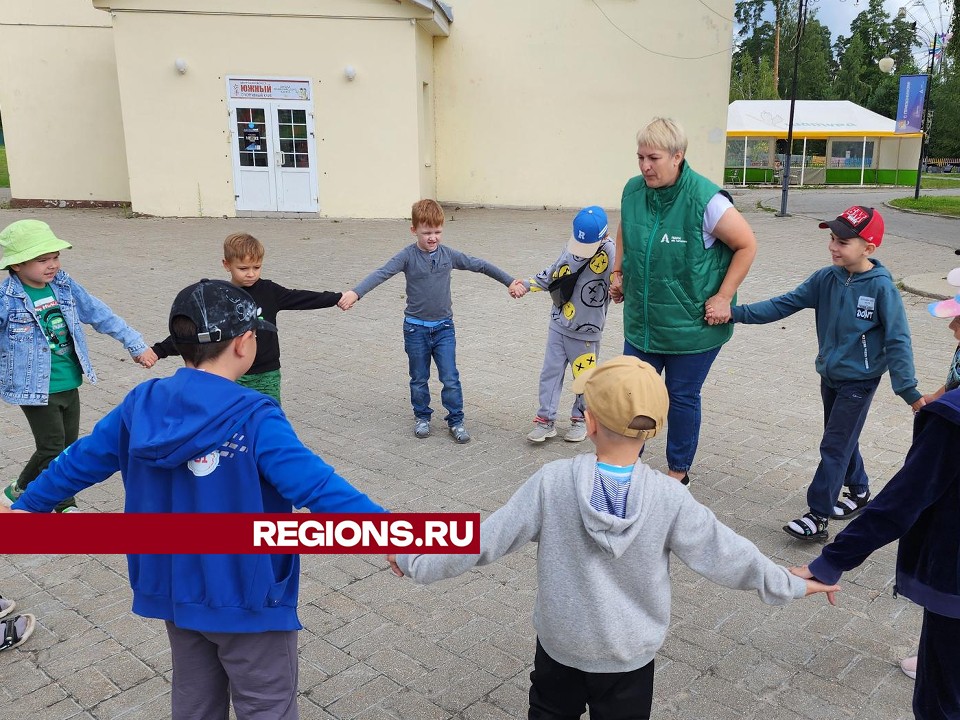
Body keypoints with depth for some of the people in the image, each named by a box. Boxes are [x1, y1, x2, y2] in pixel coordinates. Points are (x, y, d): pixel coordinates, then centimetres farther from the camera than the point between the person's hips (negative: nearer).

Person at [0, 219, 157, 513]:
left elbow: (100, 315, 6)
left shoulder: (64, 285, -1)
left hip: (69, 385, 5)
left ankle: (65, 505, 32)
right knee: (52, 449, -1)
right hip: (36, 389, -5)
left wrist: (136, 344, 7)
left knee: (69, 446, 15)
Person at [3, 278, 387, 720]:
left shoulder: (142, 404, -5)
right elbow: (316, 485, -33)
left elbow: (80, 461, 8)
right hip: (246, 597, -6)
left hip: (176, 592, 6)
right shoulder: (254, 418, -24)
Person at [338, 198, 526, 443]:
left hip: (443, 327, 1)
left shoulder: (449, 255, -2)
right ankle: (422, 417, 32)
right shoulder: (407, 256, -11)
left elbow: (480, 265, 6)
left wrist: (510, 282, 8)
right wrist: (355, 293, -39)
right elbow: (381, 274, -23)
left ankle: (456, 421, 15)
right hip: (416, 328, -1)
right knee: (419, 379, 13)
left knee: (450, 378, 1)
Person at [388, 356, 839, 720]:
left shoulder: (552, 482, -23)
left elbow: (486, 538, -17)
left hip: (560, 642, 0)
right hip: (630, 654, 1)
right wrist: (790, 585, 6)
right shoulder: (669, 497, -22)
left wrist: (417, 561, -3)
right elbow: (724, 554, -11)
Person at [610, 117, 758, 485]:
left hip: (693, 325, -5)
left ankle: (679, 471, 30)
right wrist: (618, 272, 10)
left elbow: (747, 245, -12)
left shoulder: (705, 200, -21)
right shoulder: (633, 190, -3)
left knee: (682, 398, 10)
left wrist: (723, 297, -13)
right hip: (642, 320, 5)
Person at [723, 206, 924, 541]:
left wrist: (909, 391, -18)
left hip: (859, 380, -6)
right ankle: (859, 491, 43)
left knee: (834, 446, -5)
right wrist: (737, 313, -15)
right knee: (842, 439, 21)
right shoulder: (826, 278, -5)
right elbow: (784, 304, -5)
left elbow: (897, 341, -17)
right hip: (830, 374, 6)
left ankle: (818, 517, 1)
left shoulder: (882, 287, -18)